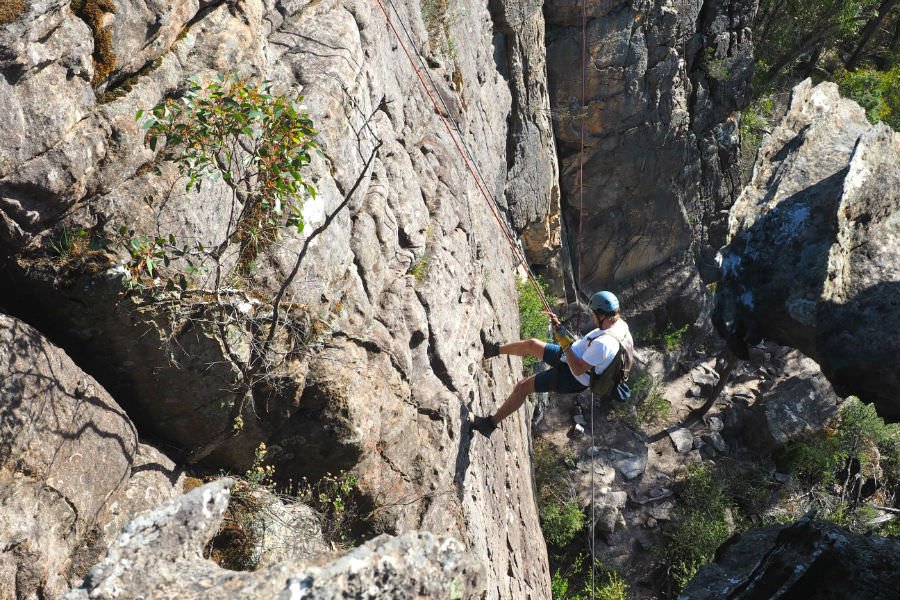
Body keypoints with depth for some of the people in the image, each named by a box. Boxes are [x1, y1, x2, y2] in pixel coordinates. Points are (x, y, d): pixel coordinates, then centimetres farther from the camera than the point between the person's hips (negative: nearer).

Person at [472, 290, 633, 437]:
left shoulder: (603, 344, -38)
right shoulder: (620, 324, -10)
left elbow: (578, 370, -33)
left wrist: (566, 345, -25)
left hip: (571, 378, -9)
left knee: (522, 387, -5)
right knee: (530, 344, 13)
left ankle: (491, 422, 12)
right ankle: (495, 349, 40)